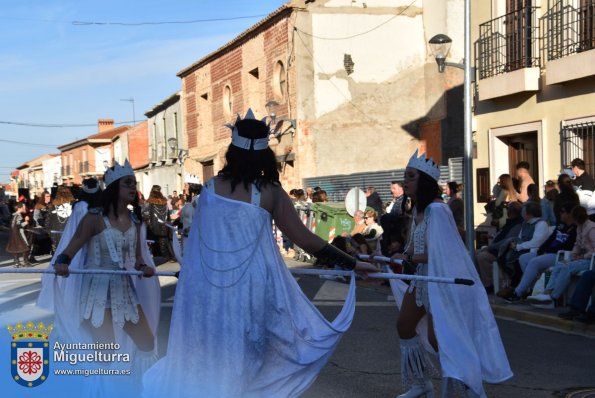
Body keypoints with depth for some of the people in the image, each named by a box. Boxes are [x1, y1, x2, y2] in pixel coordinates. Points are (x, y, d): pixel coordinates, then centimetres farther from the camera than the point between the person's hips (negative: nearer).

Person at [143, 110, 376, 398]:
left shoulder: (210, 188, 0)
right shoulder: (269, 193, -8)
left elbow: (198, 240, 12)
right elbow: (305, 240, -7)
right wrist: (353, 263, 1)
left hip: (208, 286, 3)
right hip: (251, 285, -2)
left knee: (207, 350, 15)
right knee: (244, 352, 11)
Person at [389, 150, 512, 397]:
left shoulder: (436, 210, -24)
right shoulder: (418, 208, 5)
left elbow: (437, 254, -26)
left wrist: (408, 259, -16)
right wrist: (402, 256, -7)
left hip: (442, 280, -10)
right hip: (423, 278, 10)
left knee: (438, 339, -6)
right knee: (404, 327, 16)